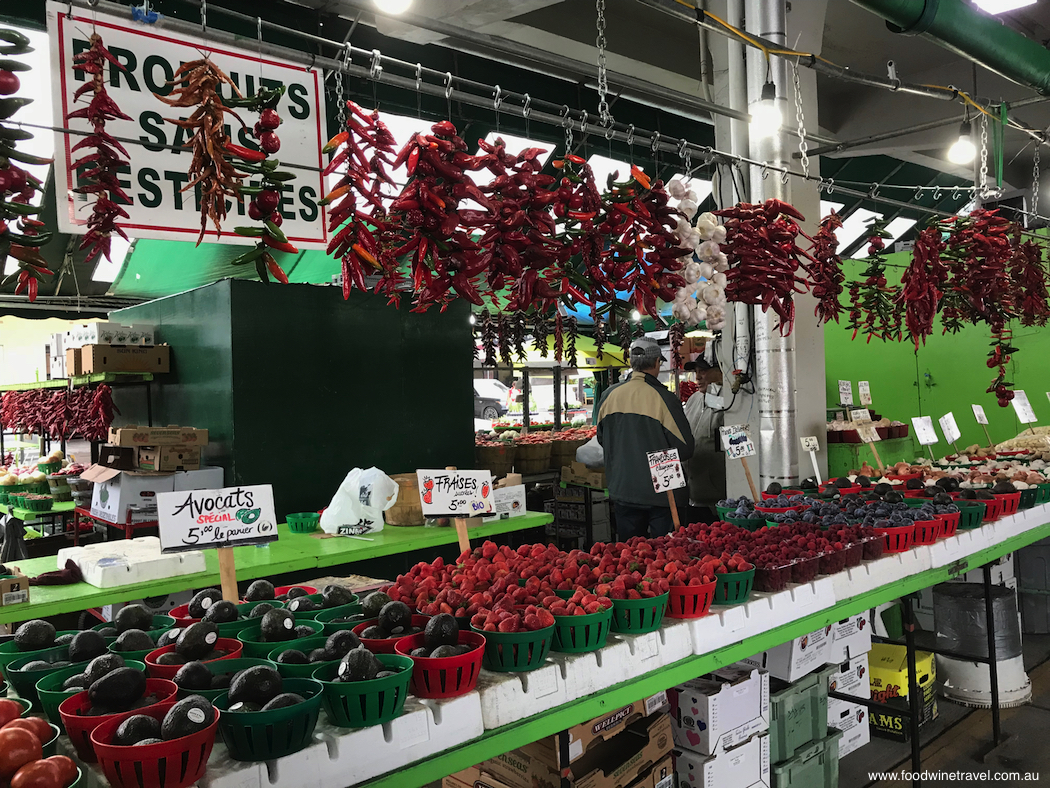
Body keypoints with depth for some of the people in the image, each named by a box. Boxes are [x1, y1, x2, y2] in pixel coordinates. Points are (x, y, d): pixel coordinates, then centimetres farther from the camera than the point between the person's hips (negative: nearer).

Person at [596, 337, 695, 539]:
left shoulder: (609, 395, -2)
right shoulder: (664, 398, -16)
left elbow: (602, 439, 12)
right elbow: (685, 450, -13)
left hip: (622, 492, 4)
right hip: (661, 494, -4)